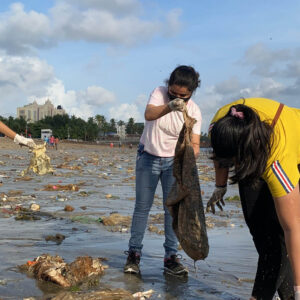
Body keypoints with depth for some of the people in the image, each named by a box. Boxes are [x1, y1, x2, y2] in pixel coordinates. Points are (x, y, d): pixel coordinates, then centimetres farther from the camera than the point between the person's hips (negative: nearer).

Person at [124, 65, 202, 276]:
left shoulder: (194, 111, -13)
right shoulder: (159, 93, -16)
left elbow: (195, 144, -19)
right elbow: (149, 114, -37)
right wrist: (170, 106, -56)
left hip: (174, 160, 1)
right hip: (148, 157, -1)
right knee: (142, 207, 0)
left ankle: (171, 257, 5)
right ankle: (134, 254, 9)